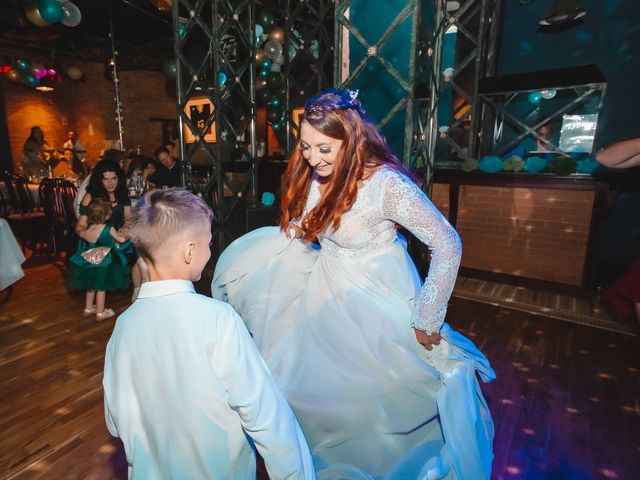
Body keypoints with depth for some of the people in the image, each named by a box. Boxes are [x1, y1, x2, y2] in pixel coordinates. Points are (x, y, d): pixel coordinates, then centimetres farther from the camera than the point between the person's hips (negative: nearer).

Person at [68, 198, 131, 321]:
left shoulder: (88, 229, -5)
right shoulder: (109, 229, -15)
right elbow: (121, 240, -4)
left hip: (89, 262, 5)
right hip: (103, 263, -5)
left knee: (91, 287, 21)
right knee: (101, 288, 7)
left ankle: (88, 308, 36)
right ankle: (100, 313, 17)